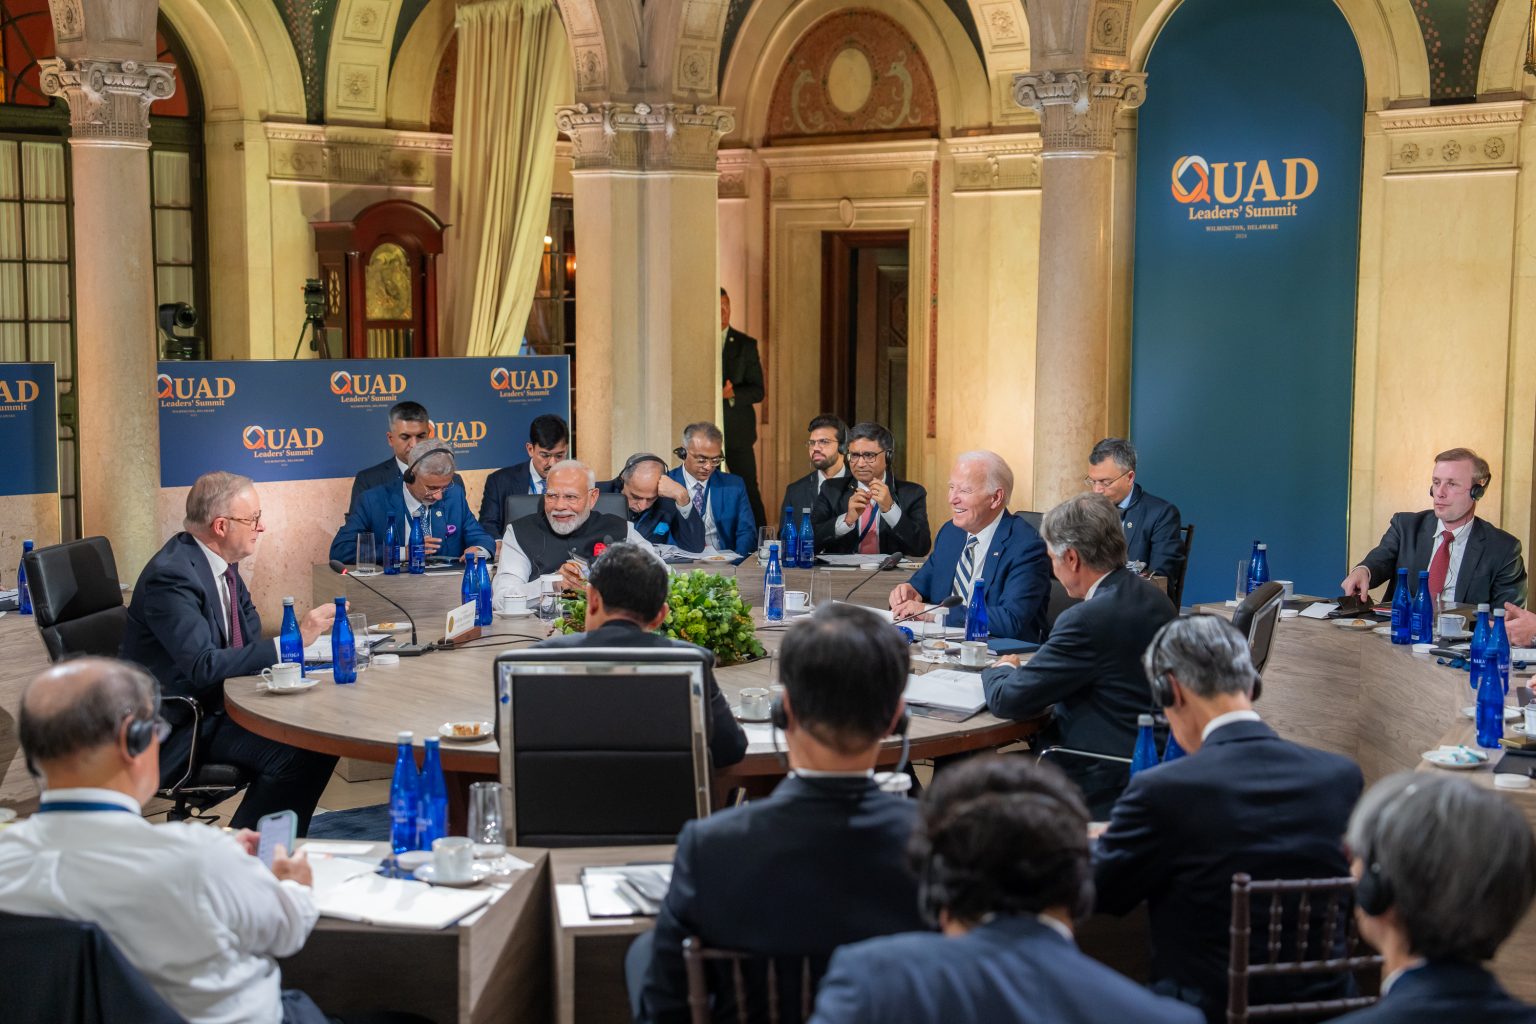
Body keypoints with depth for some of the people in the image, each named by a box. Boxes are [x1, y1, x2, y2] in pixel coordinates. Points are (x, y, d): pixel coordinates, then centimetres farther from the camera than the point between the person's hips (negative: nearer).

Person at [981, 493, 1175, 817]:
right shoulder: (1155, 598, 6)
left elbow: (1006, 700, -16)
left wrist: (1000, 670, 7)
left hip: (1104, 785, -9)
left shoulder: (1088, 619, -22)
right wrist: (1021, 672, 6)